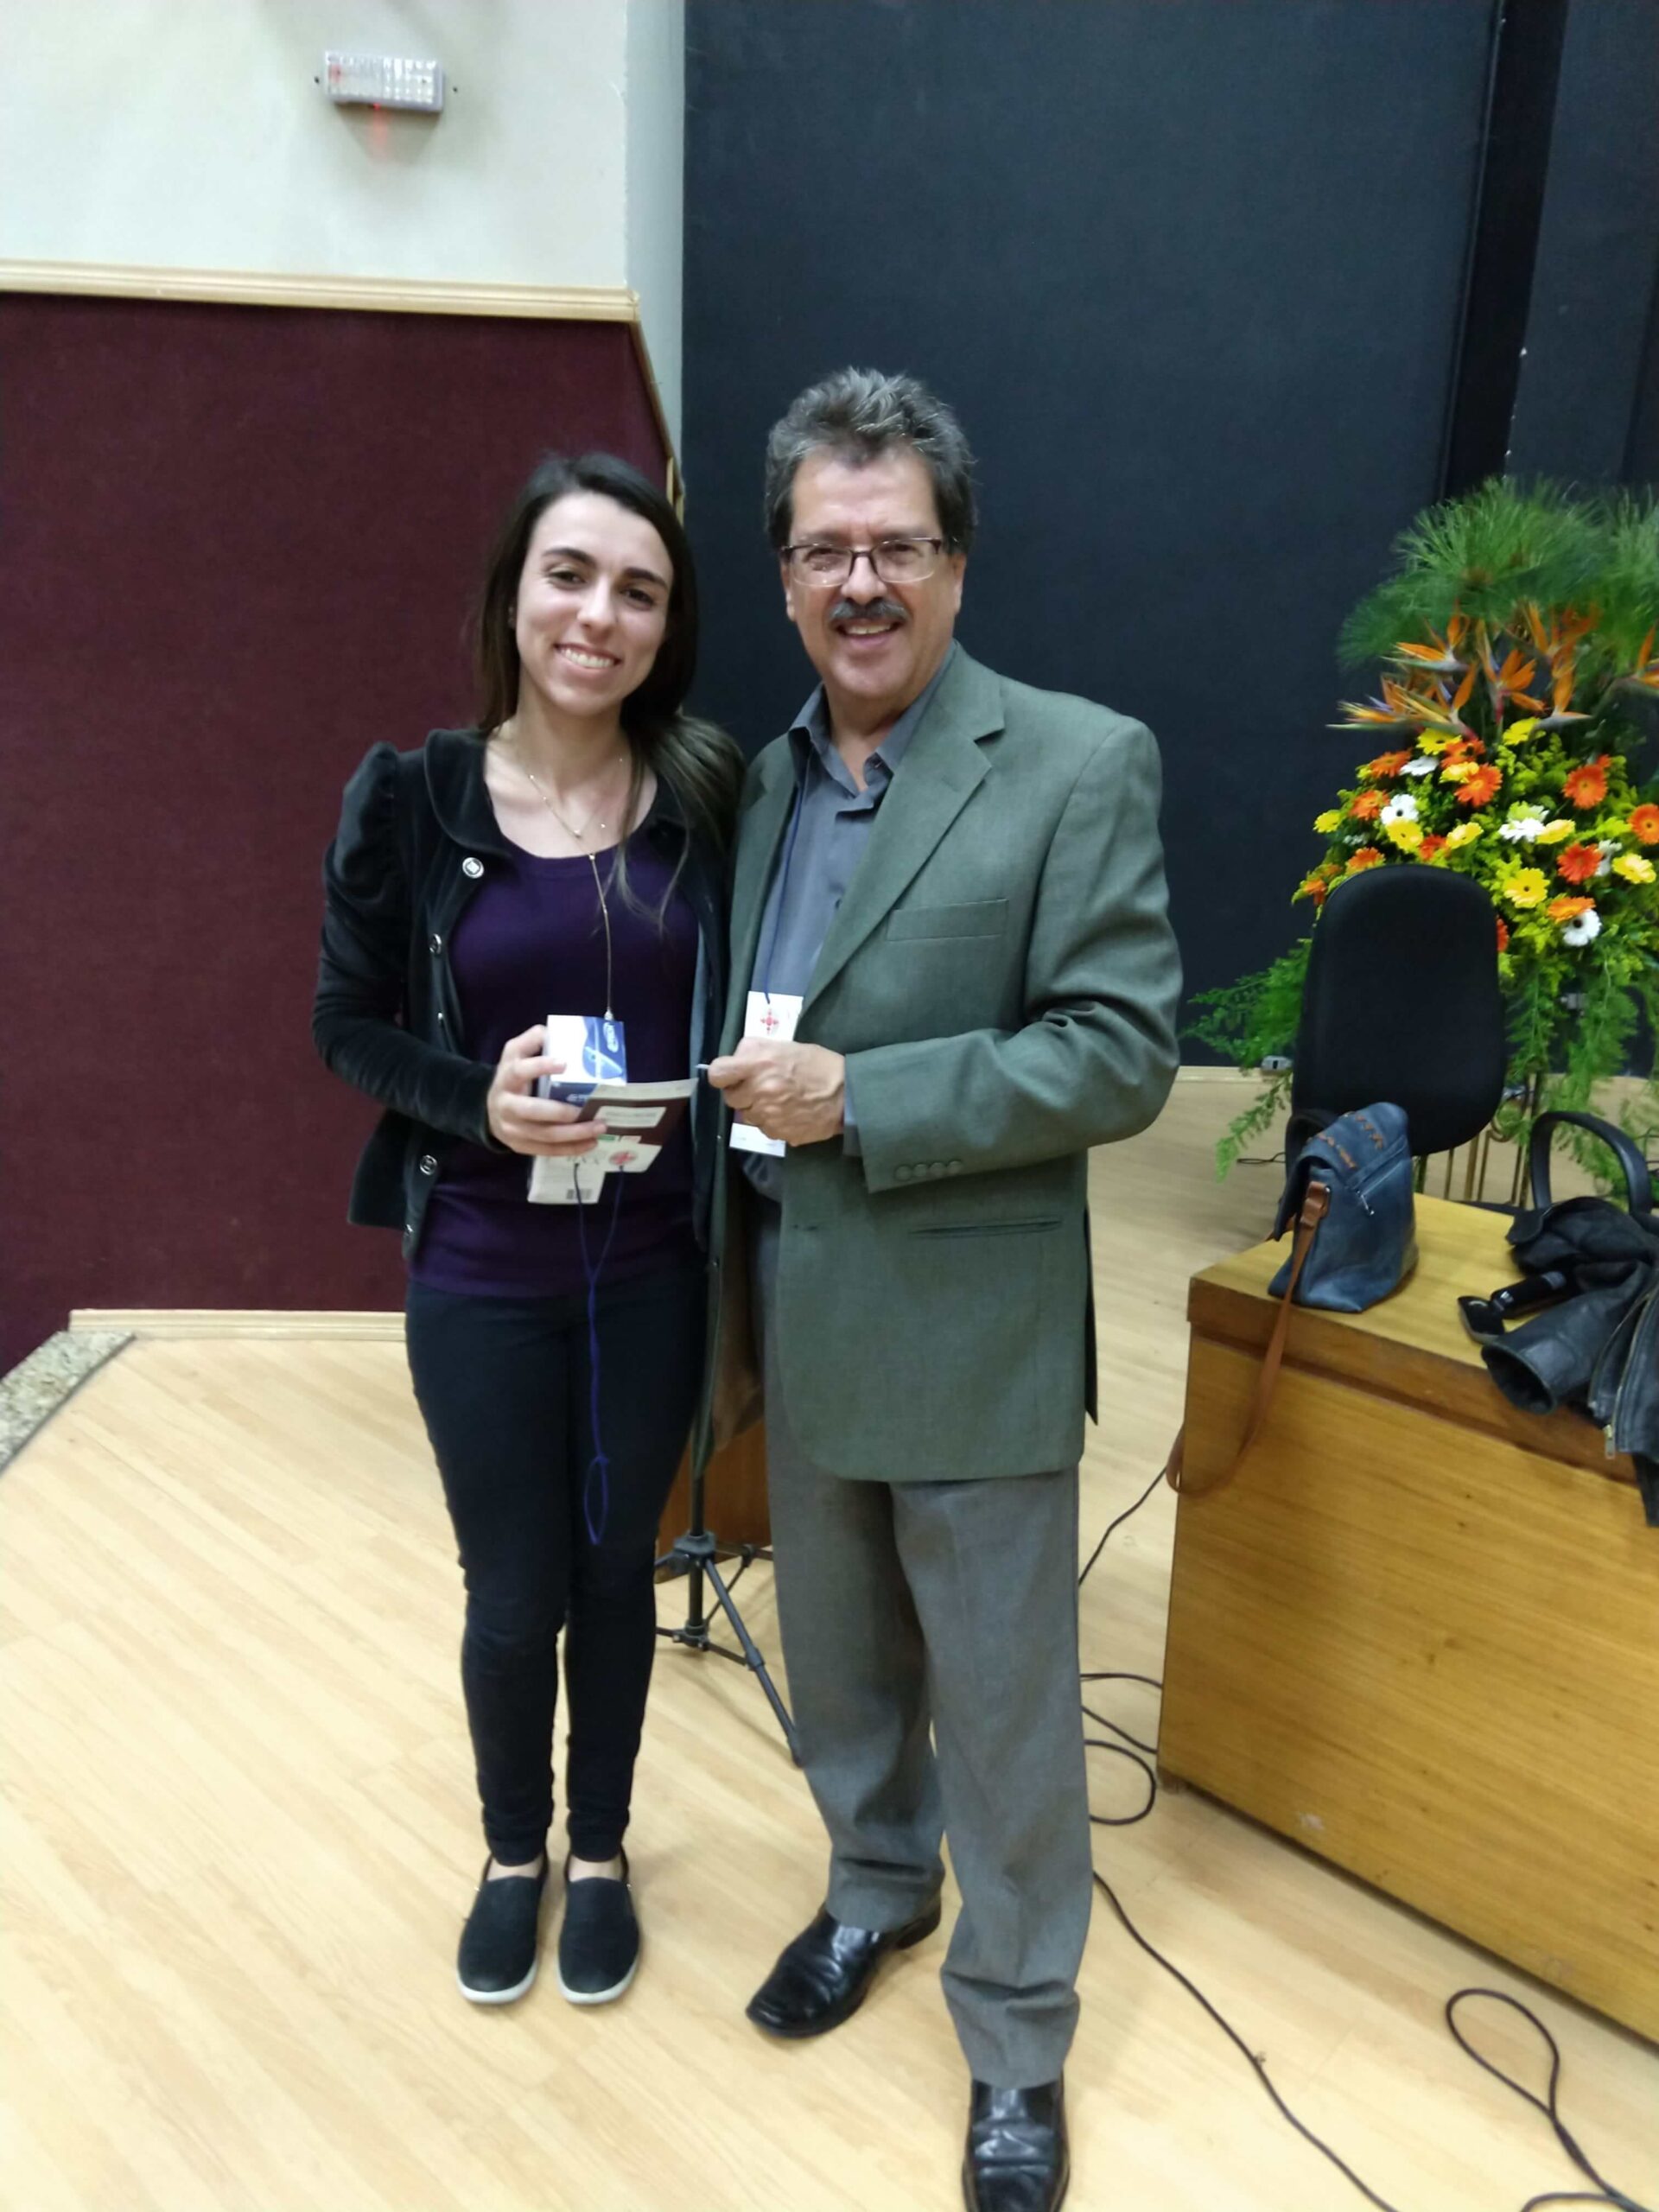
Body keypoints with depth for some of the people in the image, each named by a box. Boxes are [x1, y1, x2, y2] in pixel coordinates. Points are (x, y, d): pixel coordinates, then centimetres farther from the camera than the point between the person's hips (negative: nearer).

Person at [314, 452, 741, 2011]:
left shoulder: (709, 793, -4)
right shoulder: (412, 799, -8)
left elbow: (740, 1001, 5)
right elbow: (347, 1024, -2)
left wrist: (723, 1093, -14)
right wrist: (474, 1099, -19)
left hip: (653, 1267, 1)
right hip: (483, 1275, -1)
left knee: (615, 1568, 18)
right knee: (513, 1596, 14)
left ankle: (600, 1853, 43)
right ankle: (512, 1853, 43)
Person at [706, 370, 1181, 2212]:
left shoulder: (1078, 765, -11)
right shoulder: (764, 776, 8)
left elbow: (1123, 1055, -16)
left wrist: (856, 1096, -22)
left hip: (969, 1328, -5)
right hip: (800, 1316, 6)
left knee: (1001, 1707, 10)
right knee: (836, 1659, 23)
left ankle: (1017, 2048, 33)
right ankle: (875, 1885, 50)